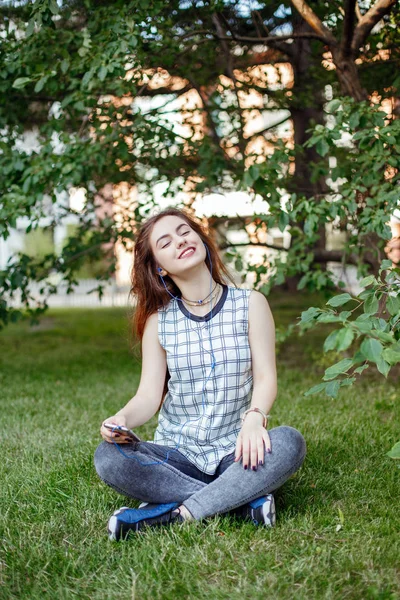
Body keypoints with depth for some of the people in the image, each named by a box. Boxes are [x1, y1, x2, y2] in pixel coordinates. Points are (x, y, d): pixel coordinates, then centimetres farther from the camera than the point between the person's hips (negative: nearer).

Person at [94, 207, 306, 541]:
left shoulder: (250, 304, 0)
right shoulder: (158, 321, 4)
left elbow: (265, 377, -6)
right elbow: (149, 395, -3)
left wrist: (254, 417, -28)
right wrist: (122, 419, -25)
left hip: (233, 452, -1)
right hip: (177, 453, 2)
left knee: (289, 443, -32)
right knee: (108, 457, -27)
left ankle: (174, 513, -26)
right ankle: (247, 499, -25)